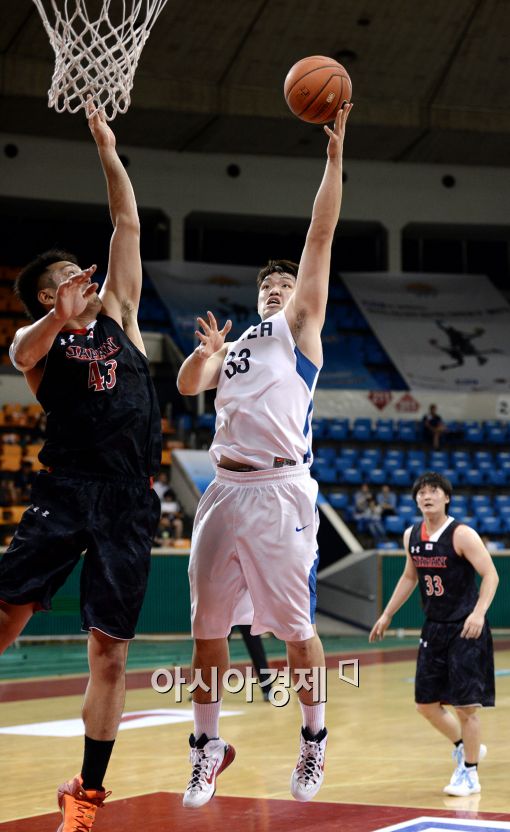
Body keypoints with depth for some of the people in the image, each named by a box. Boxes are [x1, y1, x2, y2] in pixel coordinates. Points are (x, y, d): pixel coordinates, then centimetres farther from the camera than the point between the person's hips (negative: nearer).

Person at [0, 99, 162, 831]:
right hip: (66, 492, -3)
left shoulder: (118, 312, 16)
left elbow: (128, 226, 14)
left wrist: (108, 154, 13)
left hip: (129, 502, 3)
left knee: (109, 651, 3)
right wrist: (61, 318, -39)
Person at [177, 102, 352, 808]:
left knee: (296, 627, -2)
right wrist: (207, 350, -6)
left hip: (280, 491, -5)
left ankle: (314, 739, 15)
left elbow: (321, 236, 3)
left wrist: (335, 152, -2)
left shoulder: (301, 327, 10)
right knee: (207, 625, 5)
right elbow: (187, 386, 13)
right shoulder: (236, 343, 26)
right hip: (225, 489, 5)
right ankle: (207, 748, 17)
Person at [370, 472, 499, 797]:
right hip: (434, 628, 7)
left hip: (465, 630, -7)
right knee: (426, 703, 9)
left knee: (466, 705, -6)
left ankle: (470, 773, 10)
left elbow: (490, 575, -18)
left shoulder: (462, 535, -15)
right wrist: (387, 615, 20)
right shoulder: (412, 536, 5)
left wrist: (479, 612, -32)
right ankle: (465, 747, 33)